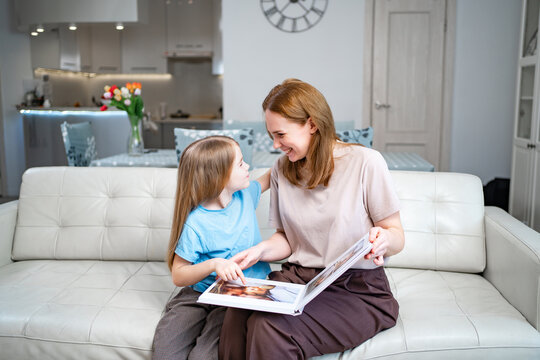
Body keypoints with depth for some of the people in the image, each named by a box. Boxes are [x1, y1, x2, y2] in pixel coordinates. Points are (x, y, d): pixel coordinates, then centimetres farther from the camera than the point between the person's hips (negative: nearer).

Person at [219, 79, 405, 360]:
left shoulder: (365, 162, -8)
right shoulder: (282, 170, 10)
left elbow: (397, 236, -3)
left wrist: (383, 239, -27)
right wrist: (262, 249, -8)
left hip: (358, 288, -4)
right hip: (298, 278, 4)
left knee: (270, 328, -30)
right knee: (237, 315, -28)